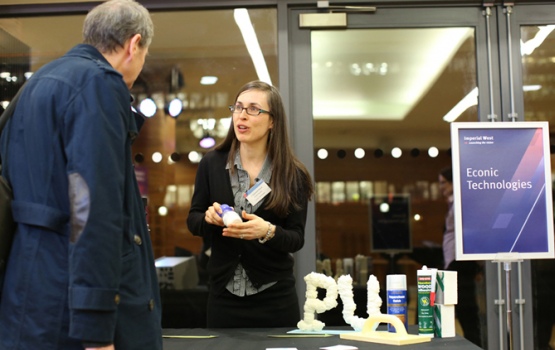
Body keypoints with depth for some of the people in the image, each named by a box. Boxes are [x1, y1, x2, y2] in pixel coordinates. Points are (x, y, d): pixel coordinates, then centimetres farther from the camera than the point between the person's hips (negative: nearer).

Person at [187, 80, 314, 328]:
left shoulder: (293, 175, -5)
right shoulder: (211, 163, -1)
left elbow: (297, 239, -5)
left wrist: (268, 232, -25)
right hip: (224, 294, 1)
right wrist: (209, 217, -17)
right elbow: (193, 221, 6)